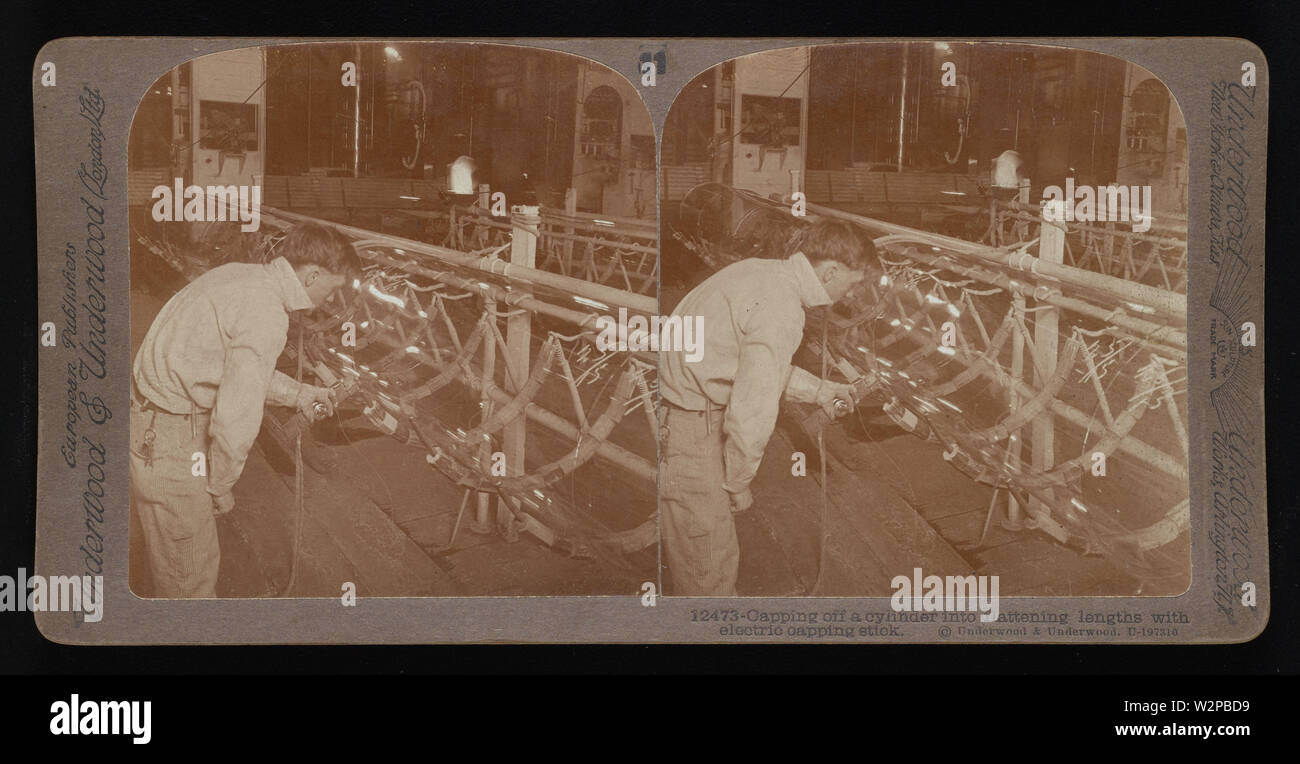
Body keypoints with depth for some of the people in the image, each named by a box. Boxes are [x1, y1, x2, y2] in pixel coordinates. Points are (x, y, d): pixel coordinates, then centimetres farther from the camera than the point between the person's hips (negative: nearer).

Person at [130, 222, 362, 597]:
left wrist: (296, 392, 24)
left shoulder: (241, 274, 4)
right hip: (169, 443, -10)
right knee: (191, 570, 6)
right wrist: (220, 487, -11)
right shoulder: (266, 317, -25)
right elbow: (236, 418, -25)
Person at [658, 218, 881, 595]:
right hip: (686, 431, -10)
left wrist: (817, 389, 26)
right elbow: (751, 414, -24)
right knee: (710, 566, 3)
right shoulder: (782, 311, -22)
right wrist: (738, 484, -11)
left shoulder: (759, 269, 7)